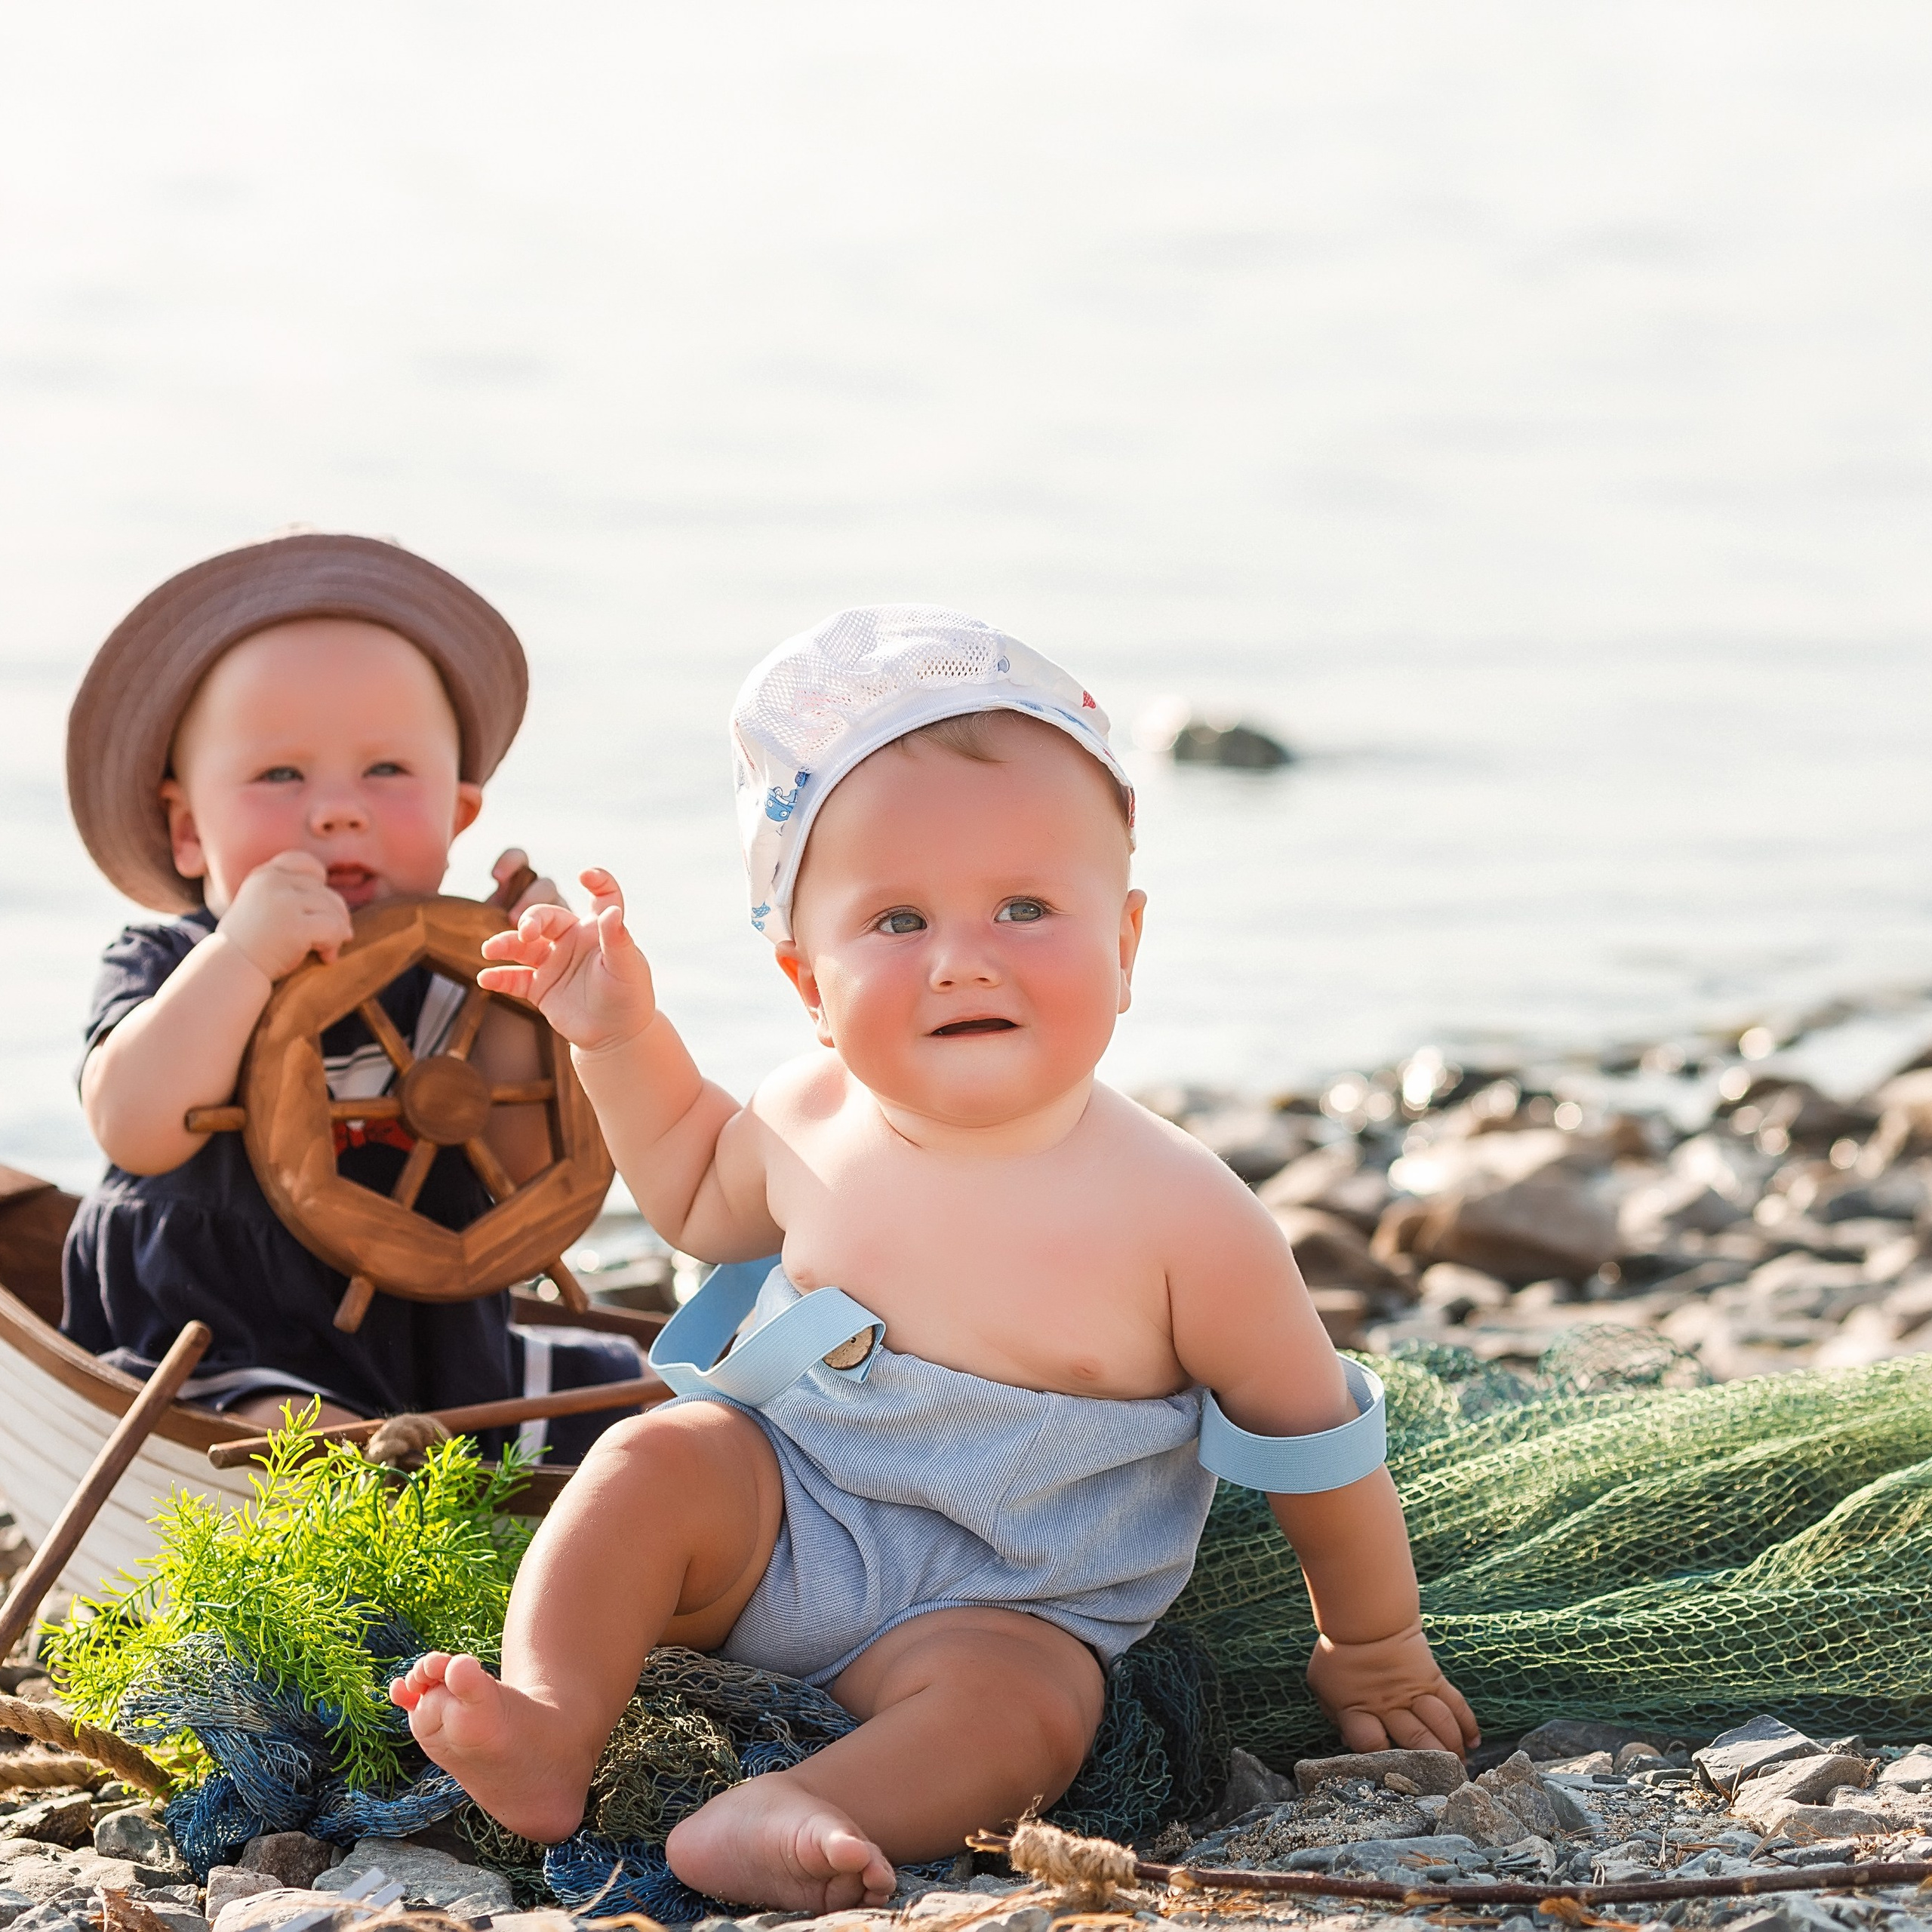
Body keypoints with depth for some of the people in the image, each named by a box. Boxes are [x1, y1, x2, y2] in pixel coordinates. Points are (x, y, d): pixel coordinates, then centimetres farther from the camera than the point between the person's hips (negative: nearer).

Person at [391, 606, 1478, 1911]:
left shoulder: (1175, 1214, -20)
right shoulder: (817, 1117, -6)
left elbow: (1313, 1441, -5)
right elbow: (699, 1192, 22)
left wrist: (1375, 1648, 6)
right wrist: (620, 1033, 8)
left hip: (998, 1606, -4)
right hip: (778, 1514, 4)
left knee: (1020, 1706, -32)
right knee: (654, 1458, -21)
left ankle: (776, 1820, -48)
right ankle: (548, 1732, -30)